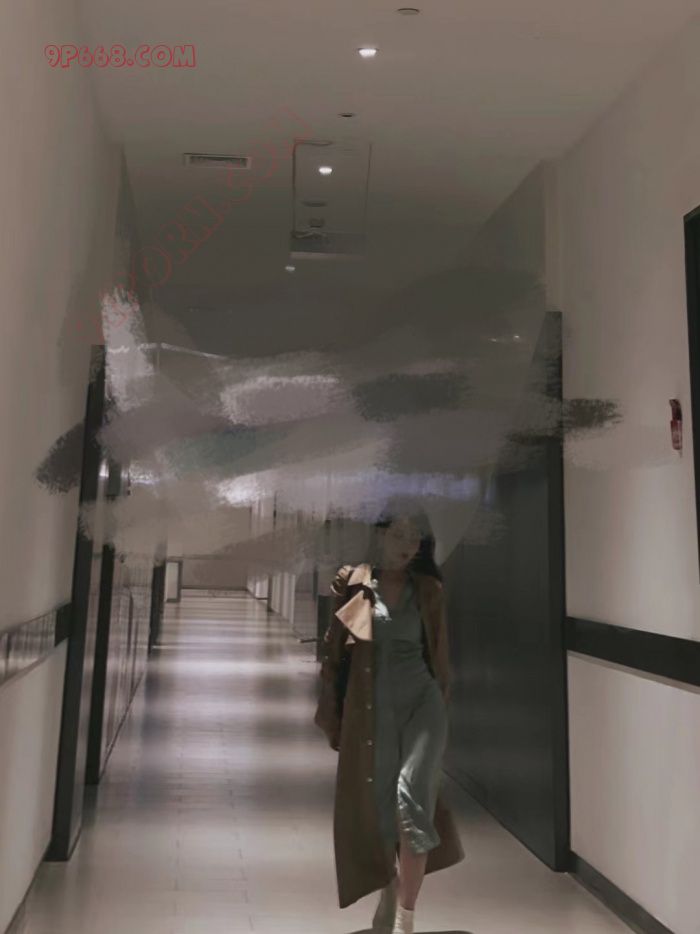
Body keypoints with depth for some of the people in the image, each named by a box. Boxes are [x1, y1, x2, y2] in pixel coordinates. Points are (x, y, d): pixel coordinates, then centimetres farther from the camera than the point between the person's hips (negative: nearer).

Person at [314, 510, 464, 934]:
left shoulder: (427, 589, 2)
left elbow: (438, 651, 11)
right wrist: (333, 714, 4)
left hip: (421, 701, 0)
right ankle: (390, 891, 38)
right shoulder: (352, 583, -1)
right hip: (370, 707, 1)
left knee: (411, 800, -13)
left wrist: (441, 703, 13)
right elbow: (335, 649, 3)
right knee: (375, 804, 10)